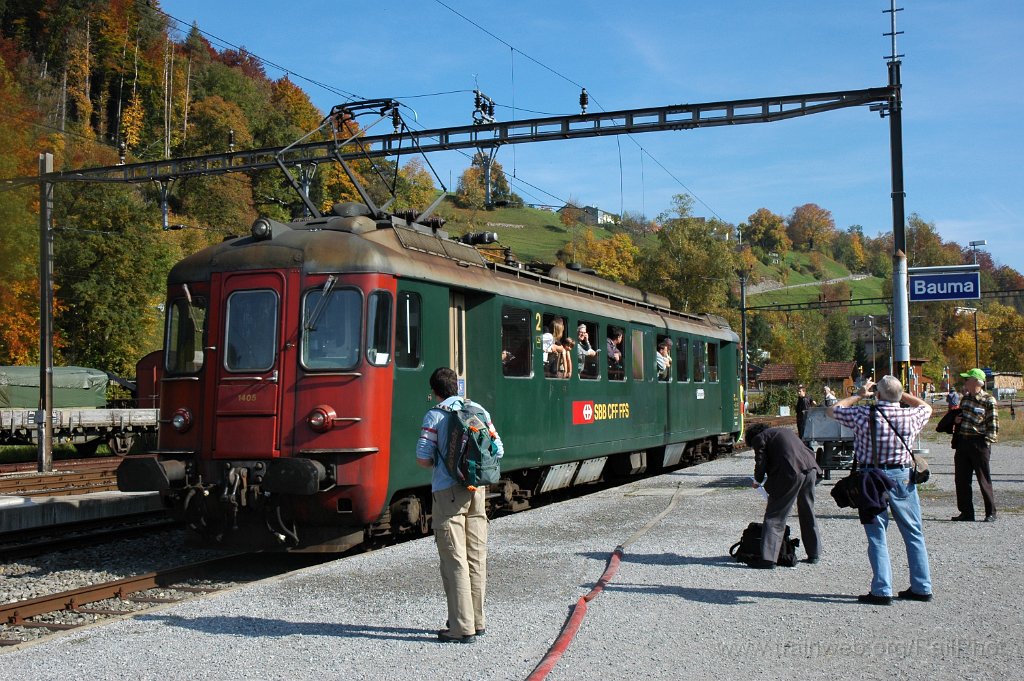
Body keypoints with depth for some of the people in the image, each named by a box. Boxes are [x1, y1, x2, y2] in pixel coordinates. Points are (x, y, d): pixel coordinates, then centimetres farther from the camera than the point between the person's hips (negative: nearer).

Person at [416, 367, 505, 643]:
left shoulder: (435, 415, -5)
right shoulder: (479, 411, 8)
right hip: (477, 490, 5)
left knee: (454, 558, -2)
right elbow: (498, 450, 7)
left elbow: (423, 458, -10)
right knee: (476, 556, 12)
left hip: (448, 491, -5)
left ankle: (462, 627, -2)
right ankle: (477, 621, 21)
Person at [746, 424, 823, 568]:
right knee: (808, 512, 22)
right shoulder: (786, 431, 32)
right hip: (809, 468, 7)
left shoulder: (759, 438, 11)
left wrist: (758, 480, 21)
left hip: (790, 472, -7)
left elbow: (761, 462, 2)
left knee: (774, 516, -2)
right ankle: (814, 554, 30)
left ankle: (768, 558, -8)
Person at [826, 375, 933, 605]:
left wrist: (858, 395, 12)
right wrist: (901, 393, 19)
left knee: (877, 536, 3)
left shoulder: (864, 414, -11)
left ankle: (882, 591, 1)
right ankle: (922, 587, 18)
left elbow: (831, 410, 4)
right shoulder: (911, 416, -4)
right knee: (914, 534, 13)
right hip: (903, 477, 2)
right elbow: (927, 407, 21)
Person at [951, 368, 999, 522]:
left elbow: (993, 425, -6)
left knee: (984, 479, -1)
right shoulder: (965, 398, 13)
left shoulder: (989, 401, -7)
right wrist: (956, 419, 6)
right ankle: (966, 512, 16)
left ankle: (991, 513, 9)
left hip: (979, 443, -7)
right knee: (961, 479, 7)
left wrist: (987, 441, -14)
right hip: (962, 441, 7)